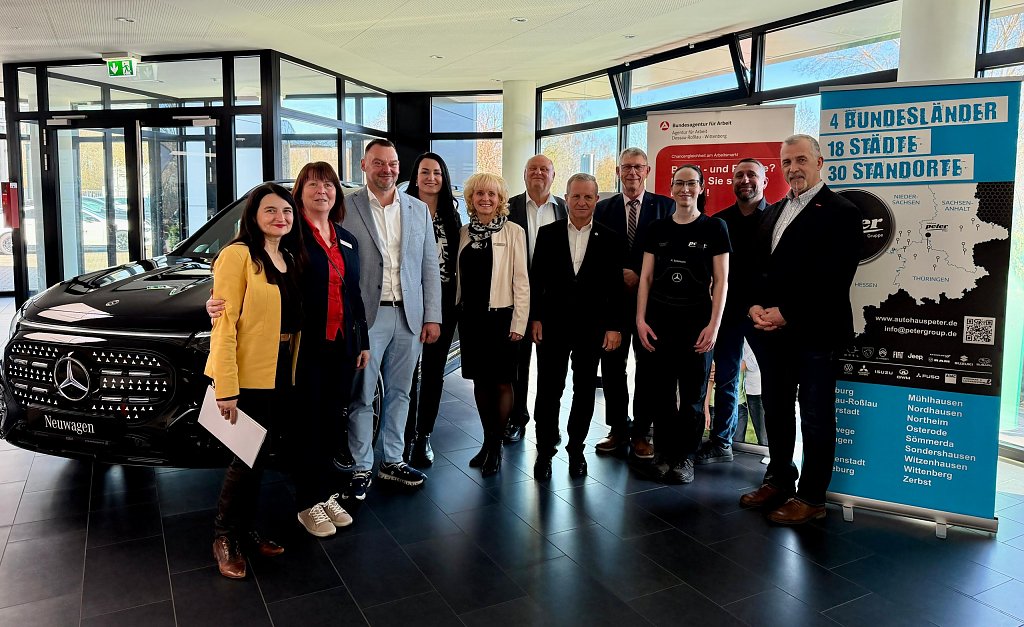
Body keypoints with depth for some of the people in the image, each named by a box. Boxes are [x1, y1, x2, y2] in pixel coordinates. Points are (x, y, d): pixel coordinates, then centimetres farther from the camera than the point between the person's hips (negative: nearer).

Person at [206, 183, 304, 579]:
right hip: (247, 376, -7)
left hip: (280, 374, 7)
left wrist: (291, 371, 4)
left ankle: (245, 532, 31)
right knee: (246, 460, 2)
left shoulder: (290, 259, 11)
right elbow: (224, 324, -16)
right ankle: (224, 537, 22)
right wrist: (226, 389, -20)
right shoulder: (238, 254, -11)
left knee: (258, 458, 16)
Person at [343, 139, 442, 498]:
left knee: (399, 393, 13)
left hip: (408, 317, 4)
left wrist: (432, 316, 4)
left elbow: (430, 267, 9)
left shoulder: (419, 210, 10)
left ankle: (393, 461, 27)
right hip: (365, 316, -4)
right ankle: (362, 468, 17)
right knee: (361, 396, 4)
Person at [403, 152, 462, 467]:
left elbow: (456, 261, 12)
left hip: (444, 302, 4)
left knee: (434, 371, 8)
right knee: (409, 370, 1)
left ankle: (424, 436, 20)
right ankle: (406, 436, 15)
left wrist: (458, 300, 8)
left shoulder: (451, 215, 10)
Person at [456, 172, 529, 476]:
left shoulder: (513, 232, -5)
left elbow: (521, 280, -7)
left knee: (501, 382, 2)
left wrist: (518, 322, -11)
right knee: (480, 381, 11)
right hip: (471, 317, 4)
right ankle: (487, 441, 24)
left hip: (500, 316, -4)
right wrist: (458, 310, 7)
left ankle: (496, 446, 15)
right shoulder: (464, 232, 8)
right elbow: (460, 275, 12)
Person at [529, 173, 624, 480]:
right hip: (553, 325, 0)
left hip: (592, 326, 0)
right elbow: (536, 279, 3)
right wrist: (535, 318, -2)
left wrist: (614, 326, -5)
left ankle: (576, 448, 25)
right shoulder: (548, 233, 3)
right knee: (548, 389, 4)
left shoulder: (609, 238, 2)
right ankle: (545, 450, 16)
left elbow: (616, 286, 0)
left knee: (584, 391, 10)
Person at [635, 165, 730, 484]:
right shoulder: (657, 228, 8)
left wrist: (714, 325, -9)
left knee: (693, 394, 6)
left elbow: (721, 280, -1)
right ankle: (665, 452, 20)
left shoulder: (714, 227, 1)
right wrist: (640, 319, -1)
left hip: (696, 320, -2)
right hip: (659, 319, 2)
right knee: (661, 391, 6)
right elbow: (646, 277, 8)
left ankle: (686, 456, 18)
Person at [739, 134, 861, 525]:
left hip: (814, 332, -7)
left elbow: (834, 281, -15)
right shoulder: (773, 212, 16)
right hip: (772, 329, 7)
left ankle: (811, 498, 17)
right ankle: (779, 481, 31)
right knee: (776, 411, 16)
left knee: (815, 418, 5)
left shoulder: (840, 212, -7)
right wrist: (756, 306, -2)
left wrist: (787, 314, -17)